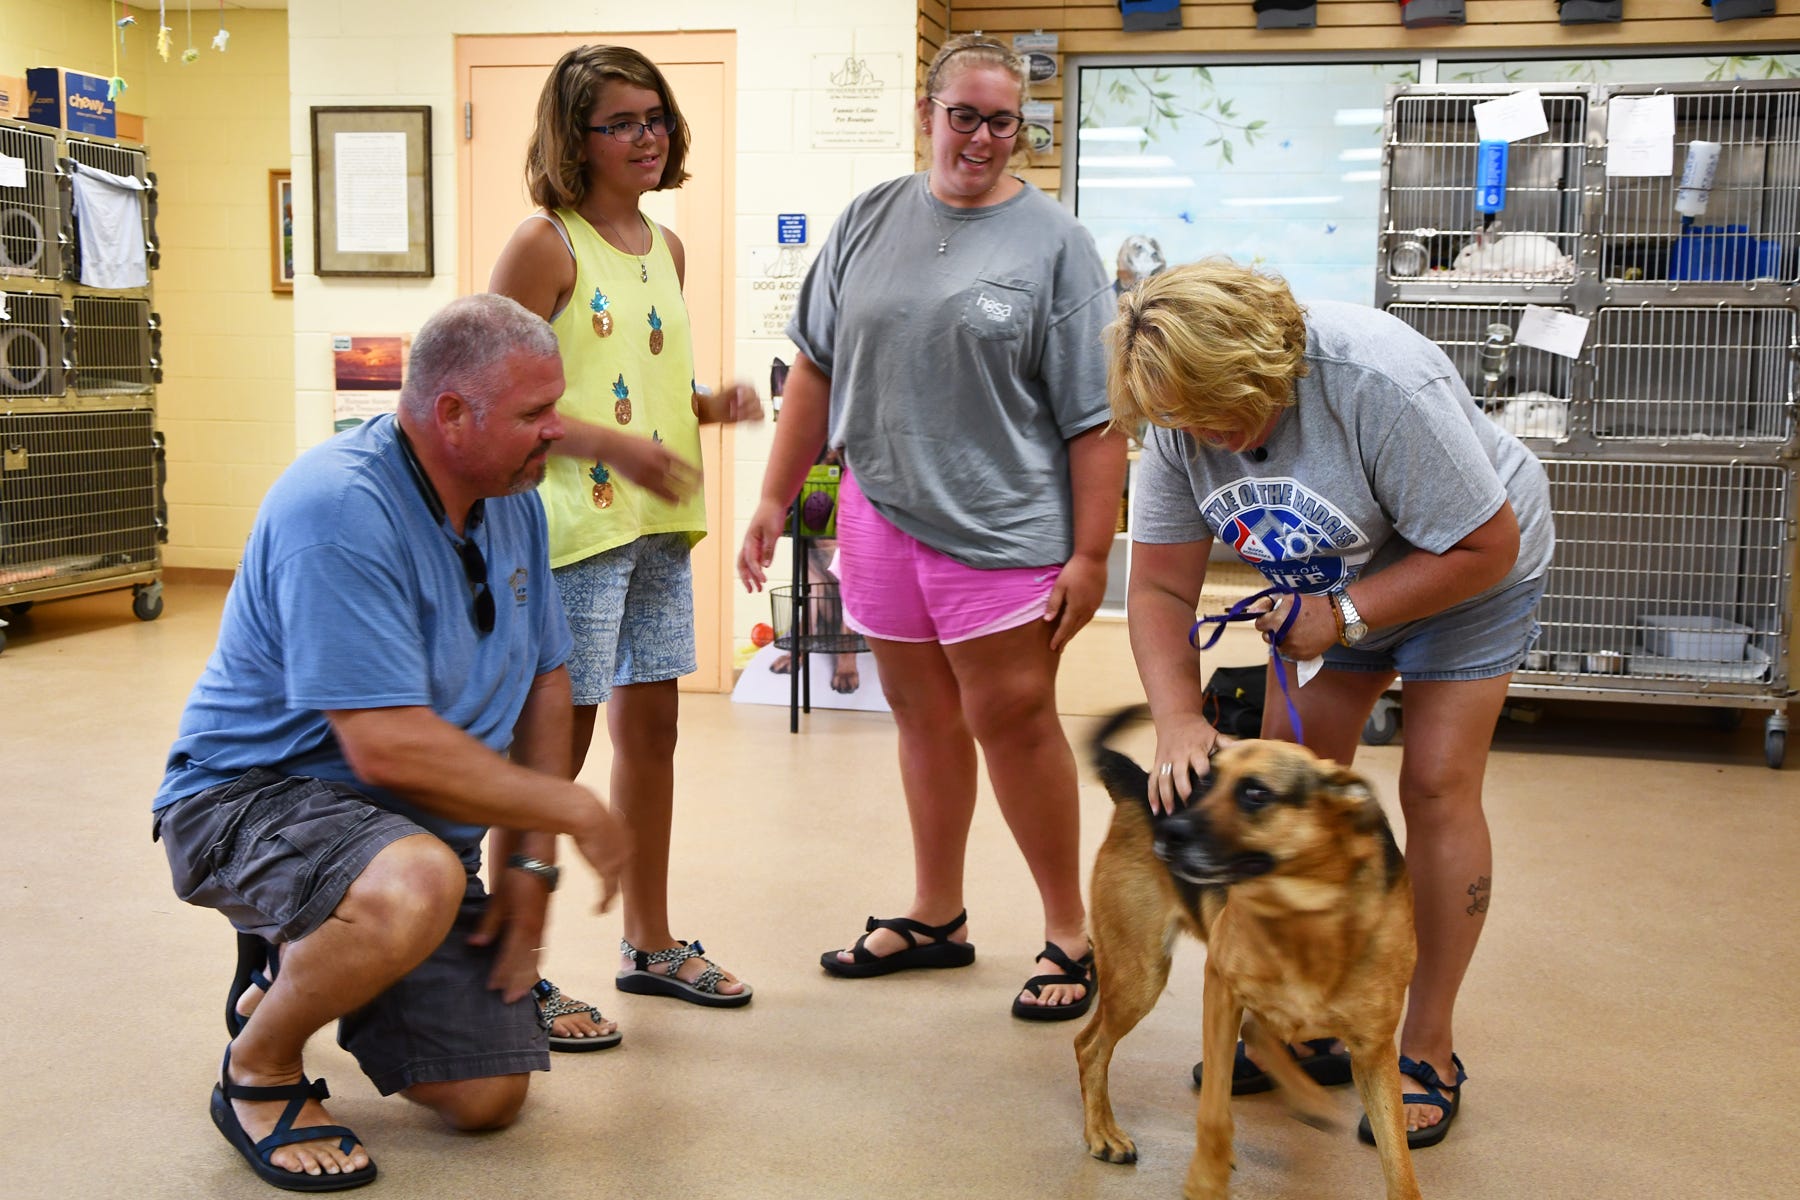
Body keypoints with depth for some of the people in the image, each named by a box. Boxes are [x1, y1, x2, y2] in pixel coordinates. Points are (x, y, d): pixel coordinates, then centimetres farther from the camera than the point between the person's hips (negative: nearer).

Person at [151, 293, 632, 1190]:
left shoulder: (513, 501, 1)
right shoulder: (339, 508, -26)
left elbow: (543, 681, 9)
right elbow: (388, 747, -31)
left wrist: (529, 860, 0)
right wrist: (572, 810, -21)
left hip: (413, 827, 8)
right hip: (247, 798, -7)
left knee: (488, 1098, 1)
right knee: (416, 883, -41)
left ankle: (308, 968, 28)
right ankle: (258, 1070, -10)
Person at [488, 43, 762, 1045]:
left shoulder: (667, 248, 14)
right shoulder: (544, 245, -9)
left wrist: (713, 404, 3)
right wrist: (611, 446, -24)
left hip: (660, 526, 8)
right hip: (573, 525, -8)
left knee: (652, 728, 15)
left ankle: (652, 944, 29)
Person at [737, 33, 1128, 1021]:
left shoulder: (1052, 242, -4)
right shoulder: (871, 219, 9)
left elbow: (1095, 419, -8)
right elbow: (816, 370, 12)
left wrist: (1090, 554, -12)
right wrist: (776, 498, 9)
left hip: (1000, 525, -4)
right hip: (880, 514, 4)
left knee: (1012, 720, -1)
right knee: (922, 716, 13)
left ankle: (1069, 933, 14)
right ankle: (935, 919, 28)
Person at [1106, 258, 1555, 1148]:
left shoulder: (1382, 383, -36)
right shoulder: (1181, 424, -19)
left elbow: (1486, 546, -28)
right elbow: (1160, 587, -15)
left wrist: (1344, 615, -29)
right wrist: (1177, 717, -29)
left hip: (1467, 566, -5)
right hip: (1327, 582, 5)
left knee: (1436, 784, -10)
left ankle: (1428, 1050, 3)